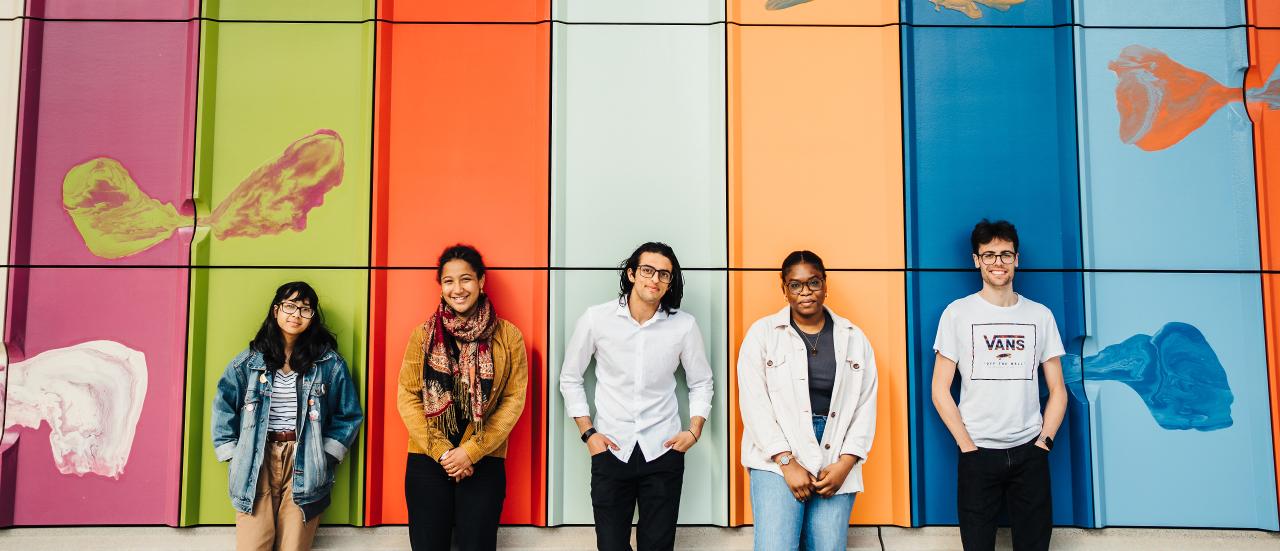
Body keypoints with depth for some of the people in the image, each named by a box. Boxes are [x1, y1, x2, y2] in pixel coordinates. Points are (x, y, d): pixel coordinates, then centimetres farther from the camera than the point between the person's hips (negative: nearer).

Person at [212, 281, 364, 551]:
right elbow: (224, 408, 9)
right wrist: (232, 456, 2)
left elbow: (349, 414, 6)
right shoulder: (249, 362, 5)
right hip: (256, 463, 1)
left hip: (305, 465, -1)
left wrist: (326, 456, -1)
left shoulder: (329, 363, 2)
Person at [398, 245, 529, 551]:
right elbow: (407, 396, 0)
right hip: (427, 461, 1)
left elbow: (514, 400, -4)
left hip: (484, 462, -1)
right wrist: (441, 450, -10)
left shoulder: (508, 336, -1)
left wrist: (470, 451, -11)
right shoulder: (423, 334, 3)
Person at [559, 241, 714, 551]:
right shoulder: (597, 319, -6)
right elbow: (570, 378, 5)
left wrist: (694, 430, -3)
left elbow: (701, 383, 9)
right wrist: (587, 433, -1)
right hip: (610, 450, 0)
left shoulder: (684, 325, -4)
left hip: (663, 451, 1)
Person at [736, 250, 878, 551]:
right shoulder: (762, 333, 3)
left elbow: (866, 406, 7)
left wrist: (845, 463, -4)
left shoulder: (854, 338, 10)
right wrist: (787, 462, -11)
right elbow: (754, 403, -4)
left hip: (836, 461, 2)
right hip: (778, 459, -2)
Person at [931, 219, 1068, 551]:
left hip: (1030, 453, 2)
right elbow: (940, 390, -2)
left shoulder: (1040, 315, 6)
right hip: (977, 452, -2)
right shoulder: (957, 313, -1)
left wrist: (1044, 442, -1)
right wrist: (967, 446, -8)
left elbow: (1057, 390, 10)